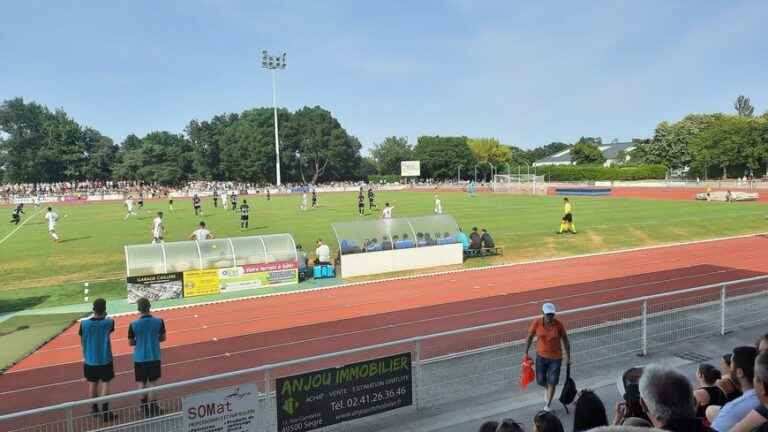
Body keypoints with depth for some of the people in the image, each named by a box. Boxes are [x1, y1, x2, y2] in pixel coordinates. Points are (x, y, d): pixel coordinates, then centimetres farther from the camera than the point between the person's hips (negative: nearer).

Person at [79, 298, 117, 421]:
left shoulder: (84, 323, -11)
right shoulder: (108, 322, -16)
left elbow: (82, 342, 1)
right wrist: (104, 316, 12)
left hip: (90, 359, 3)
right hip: (105, 359, -2)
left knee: (92, 383, 17)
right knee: (105, 383, 4)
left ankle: (94, 408, 31)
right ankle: (105, 411, 2)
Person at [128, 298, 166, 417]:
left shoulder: (133, 325, -11)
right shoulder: (159, 321, -10)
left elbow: (130, 342, -1)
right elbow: (163, 338, 1)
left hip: (140, 358, 0)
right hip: (154, 357, 0)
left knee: (142, 383, 15)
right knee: (152, 383, 8)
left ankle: (144, 407, 24)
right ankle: (152, 407, 9)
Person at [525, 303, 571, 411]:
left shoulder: (559, 325, -15)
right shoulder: (536, 323, -13)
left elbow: (565, 341, -3)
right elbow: (530, 337, -1)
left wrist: (568, 357, -1)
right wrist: (526, 353, -1)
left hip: (556, 357, -1)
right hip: (541, 356, 1)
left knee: (552, 382, 2)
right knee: (540, 381, 10)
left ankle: (547, 405, 20)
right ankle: (547, 388, 47)